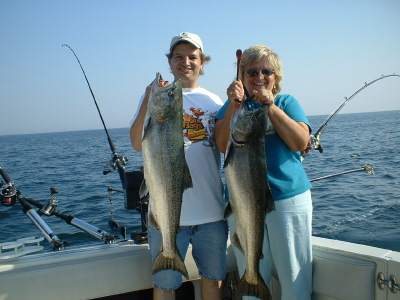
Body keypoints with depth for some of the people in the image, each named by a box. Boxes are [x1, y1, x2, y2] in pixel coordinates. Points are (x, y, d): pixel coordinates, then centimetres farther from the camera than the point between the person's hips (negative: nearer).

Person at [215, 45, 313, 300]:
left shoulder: (287, 102, 8)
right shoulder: (232, 105, 9)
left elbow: (300, 142, -9)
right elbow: (223, 145, -7)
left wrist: (270, 106, -14)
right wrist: (234, 106, -19)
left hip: (289, 199, 0)